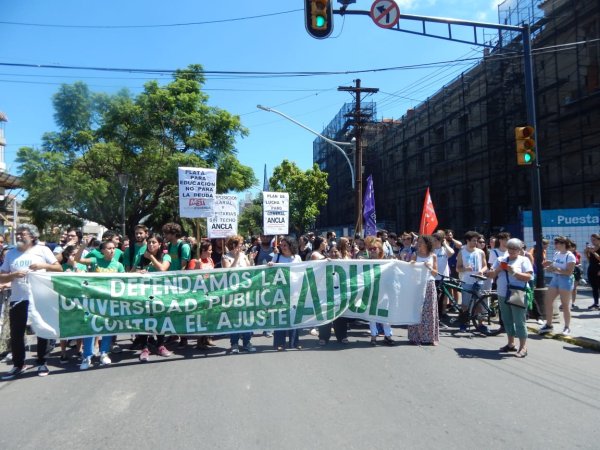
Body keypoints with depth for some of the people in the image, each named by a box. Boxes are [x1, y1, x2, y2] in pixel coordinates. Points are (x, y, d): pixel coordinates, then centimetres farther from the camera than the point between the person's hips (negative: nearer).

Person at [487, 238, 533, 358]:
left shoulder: (524, 260, 1)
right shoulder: (500, 259, 13)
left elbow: (528, 277, -11)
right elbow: (489, 275, 10)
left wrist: (514, 271, -20)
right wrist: (497, 270, -9)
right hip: (503, 295, 6)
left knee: (519, 322, -4)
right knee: (507, 320, 13)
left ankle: (523, 347, 2)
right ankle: (510, 344, 24)